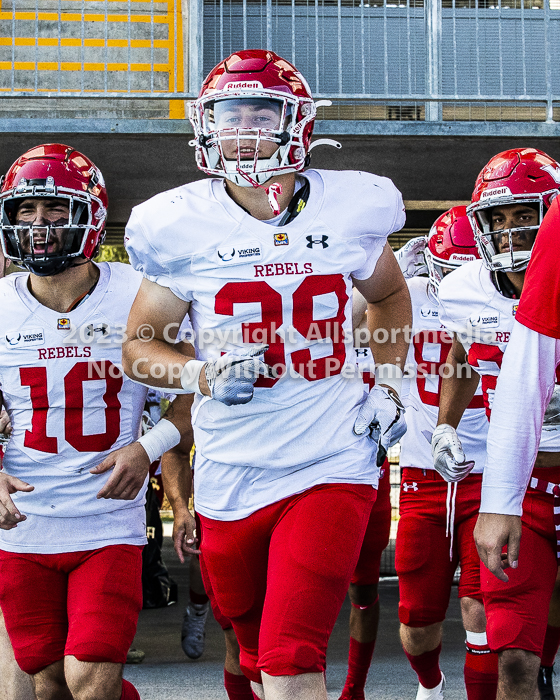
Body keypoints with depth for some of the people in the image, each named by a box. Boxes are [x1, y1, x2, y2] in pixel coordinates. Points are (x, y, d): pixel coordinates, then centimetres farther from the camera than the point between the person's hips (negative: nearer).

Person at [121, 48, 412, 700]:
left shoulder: (349, 210, -3)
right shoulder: (184, 225, -5)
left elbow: (389, 295, 20)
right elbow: (137, 346, 5)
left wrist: (388, 382, 9)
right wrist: (206, 376, -14)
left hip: (330, 468, -2)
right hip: (231, 474, 2)